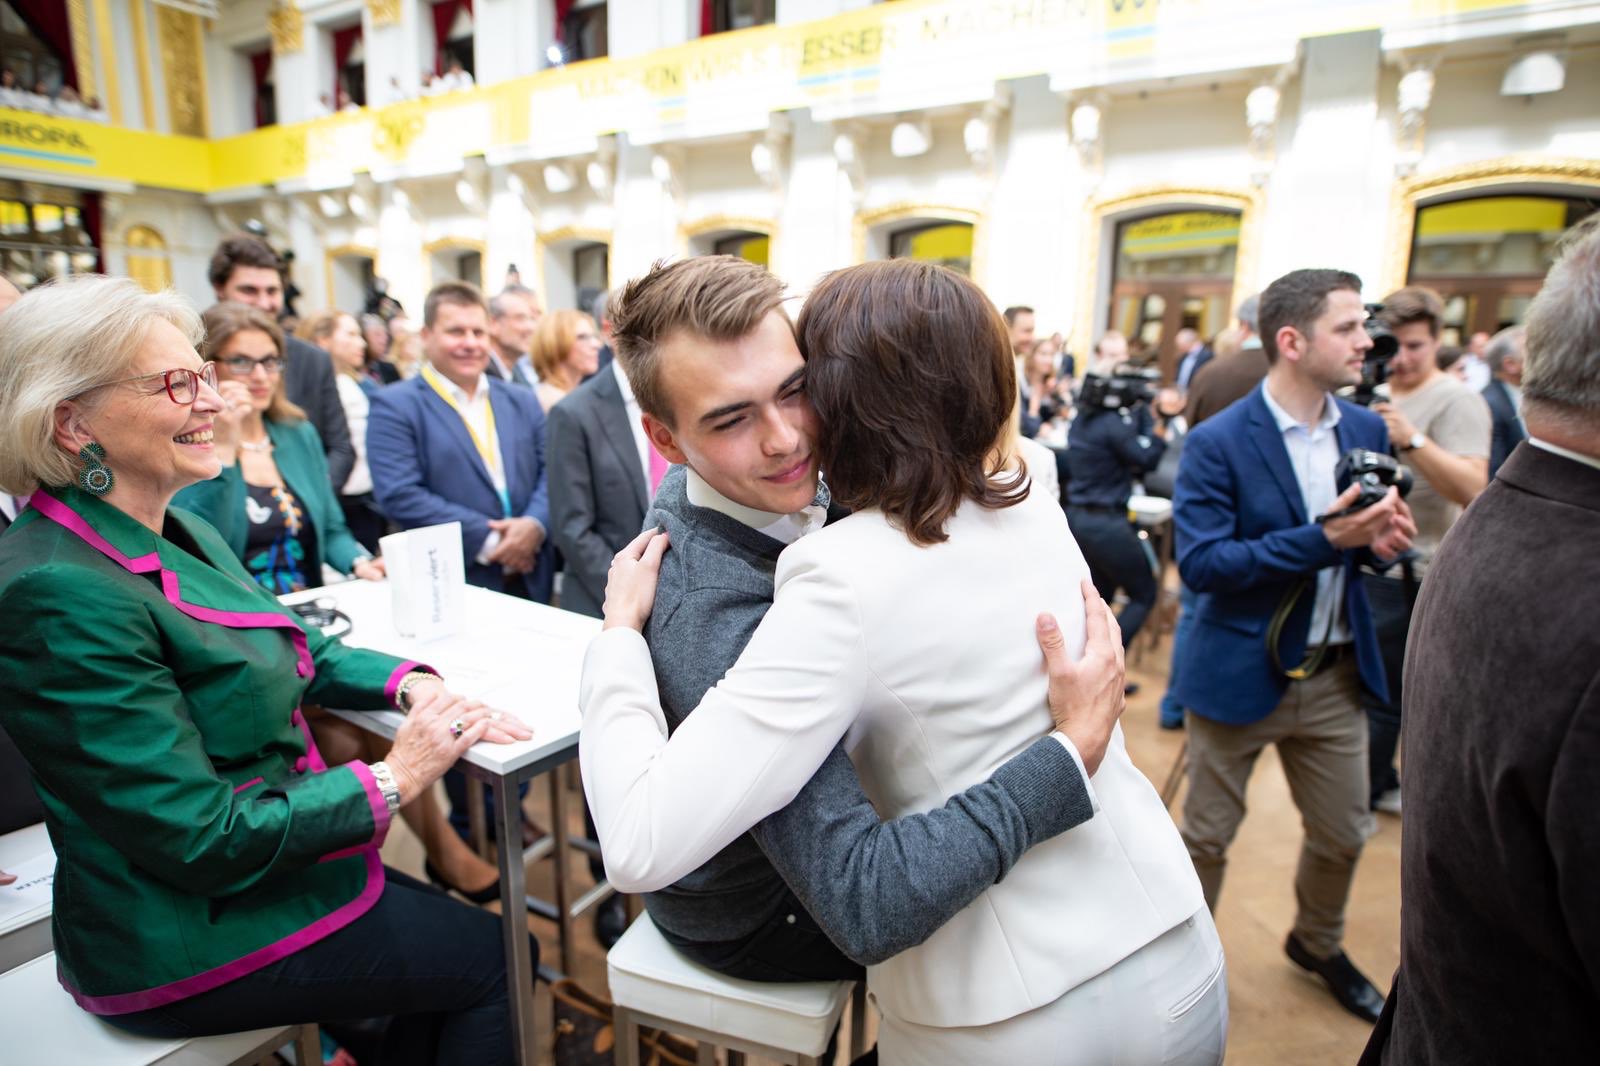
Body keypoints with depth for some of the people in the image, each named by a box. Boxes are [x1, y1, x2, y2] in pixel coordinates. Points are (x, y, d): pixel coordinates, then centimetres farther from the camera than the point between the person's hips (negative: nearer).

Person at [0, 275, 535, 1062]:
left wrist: (410, 684, -10)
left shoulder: (179, 532, 1)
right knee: (496, 960, 3)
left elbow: (300, 654, 9)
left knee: (453, 940, 14)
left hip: (258, 868, 8)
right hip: (193, 944, -8)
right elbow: (202, 840, -26)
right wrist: (391, 780, -20)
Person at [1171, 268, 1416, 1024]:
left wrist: (1381, 537, -12)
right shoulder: (1217, 443, -16)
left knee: (1343, 835, 20)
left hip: (1336, 675, 6)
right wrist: (1323, 539, -27)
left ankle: (1317, 944, 48)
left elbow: (1365, 542, 12)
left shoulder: (1366, 430, 2)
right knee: (1206, 836, 11)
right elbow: (1200, 564, -21)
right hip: (1238, 674, -5)